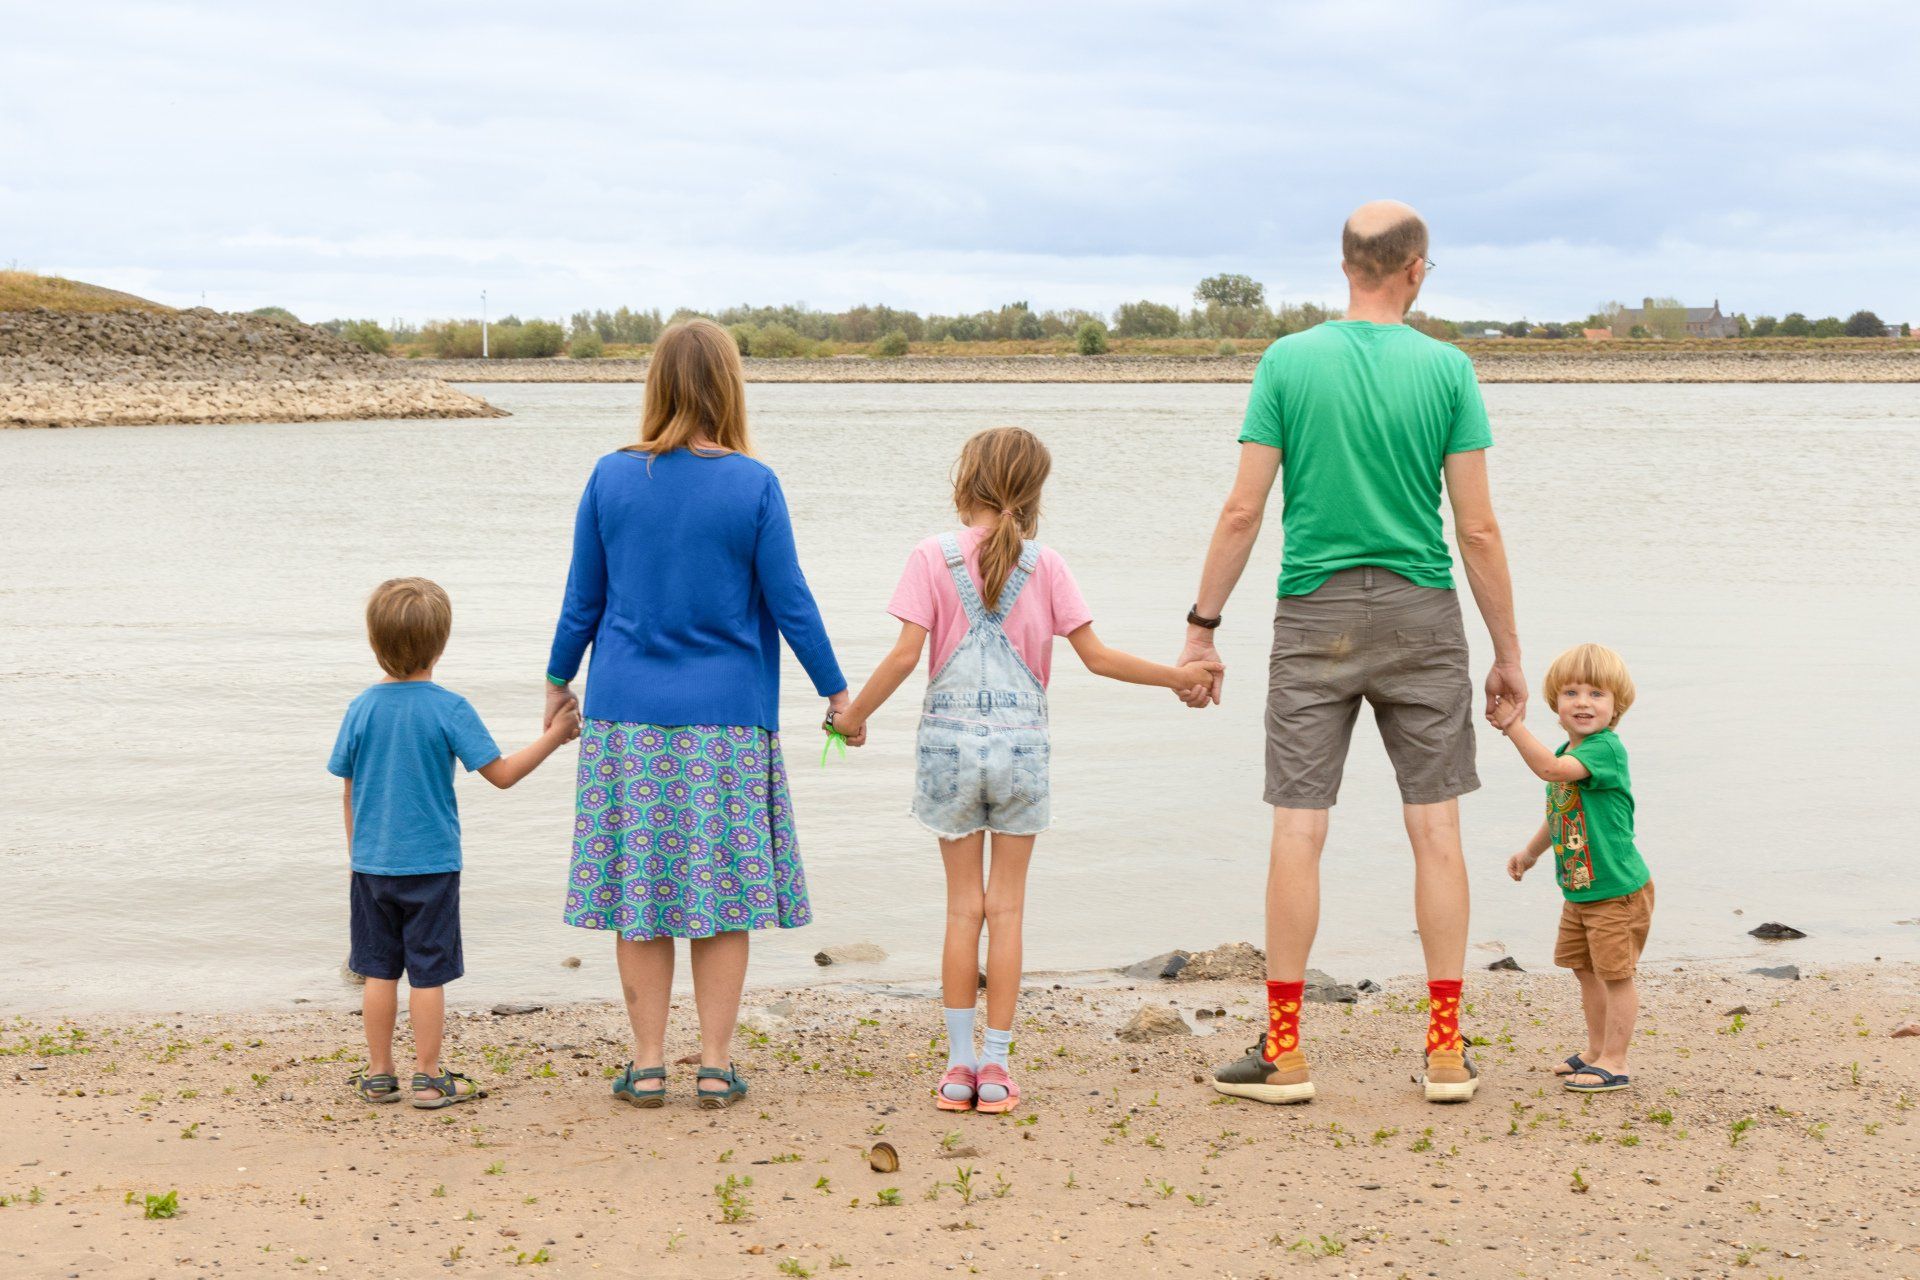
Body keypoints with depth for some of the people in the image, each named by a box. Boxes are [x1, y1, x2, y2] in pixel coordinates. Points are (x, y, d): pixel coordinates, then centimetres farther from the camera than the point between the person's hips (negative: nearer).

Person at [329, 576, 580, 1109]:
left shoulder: (361, 710, -2)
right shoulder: (449, 709, -11)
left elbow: (349, 792, 5)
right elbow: (502, 774, -10)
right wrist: (552, 738, 2)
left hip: (372, 863, 3)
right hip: (430, 865, -3)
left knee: (379, 970, 11)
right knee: (428, 973, 4)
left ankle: (379, 1075, 18)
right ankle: (428, 1079, 8)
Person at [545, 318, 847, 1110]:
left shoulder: (611, 478, -1)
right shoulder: (753, 485, -7)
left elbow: (582, 599, 5)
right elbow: (789, 603, -4)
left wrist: (558, 681, 20)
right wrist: (836, 691, 8)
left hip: (627, 717, 2)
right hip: (728, 719, -2)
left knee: (638, 890, 8)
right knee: (722, 891, 6)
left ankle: (647, 1066, 11)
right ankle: (716, 1067, 9)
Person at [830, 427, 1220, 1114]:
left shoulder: (933, 556, -4)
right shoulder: (1045, 564, -1)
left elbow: (907, 652, -9)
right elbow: (1096, 656, -1)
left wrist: (856, 714, 4)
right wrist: (1177, 675, 10)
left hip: (949, 742, 0)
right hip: (1021, 744, 0)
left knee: (964, 906, 9)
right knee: (1006, 908, 7)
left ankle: (959, 1066, 11)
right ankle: (995, 1069, 8)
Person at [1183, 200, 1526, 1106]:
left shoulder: (1288, 362, -1)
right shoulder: (1446, 369, -2)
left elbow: (1242, 512, -4)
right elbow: (1477, 529, -3)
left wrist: (1202, 626, 4)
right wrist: (1508, 652, 4)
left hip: (1315, 618, 0)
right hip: (1420, 619, 0)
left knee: (1298, 829, 2)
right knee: (1435, 828, 6)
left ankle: (1284, 1054, 6)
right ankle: (1445, 1053, 9)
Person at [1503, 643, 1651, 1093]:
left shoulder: (1606, 748, -22)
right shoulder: (1566, 754, 7)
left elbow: (1550, 769, -38)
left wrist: (1511, 723, -39)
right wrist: (1531, 852, 27)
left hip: (1617, 891, -9)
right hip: (1577, 891, 9)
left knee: (1615, 973, -1)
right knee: (1587, 971, 18)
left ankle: (1614, 1062, 8)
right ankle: (1597, 1051, 32)